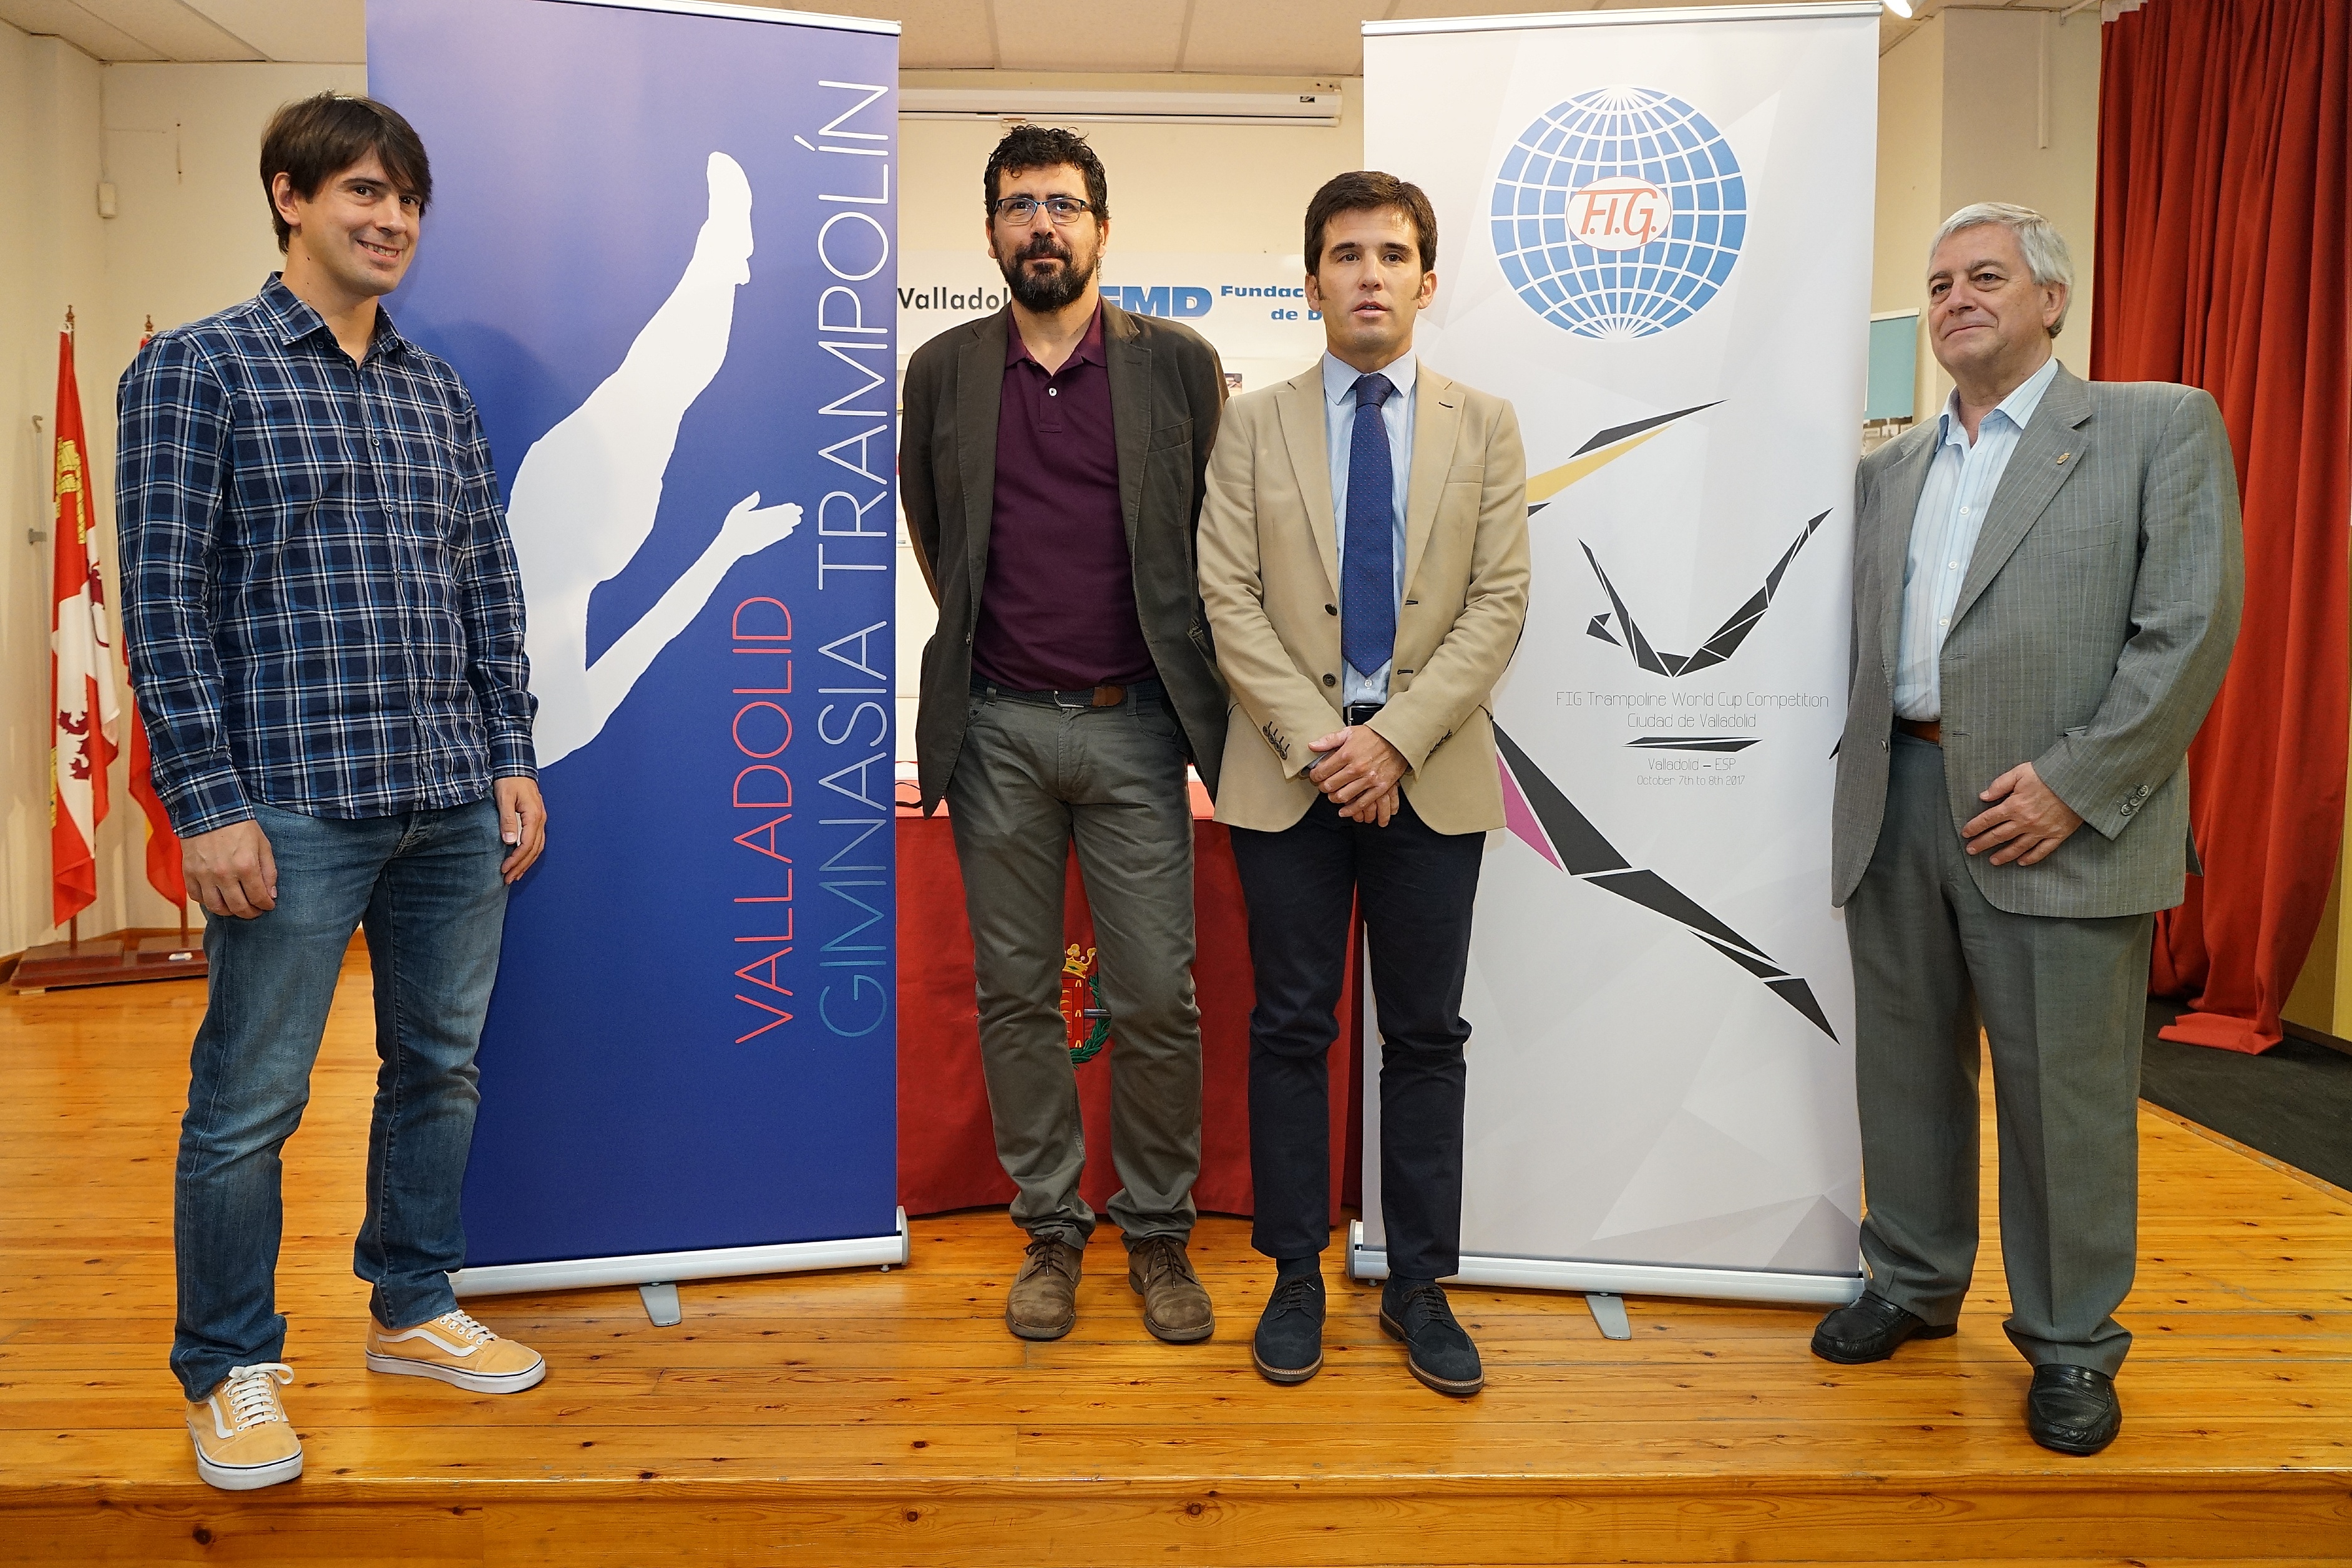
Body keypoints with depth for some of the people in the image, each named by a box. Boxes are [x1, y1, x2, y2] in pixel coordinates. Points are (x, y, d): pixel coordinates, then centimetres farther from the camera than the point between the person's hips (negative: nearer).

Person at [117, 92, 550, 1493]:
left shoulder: (441, 393, 14)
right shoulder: (197, 370, -1)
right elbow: (165, 600, -6)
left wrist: (513, 759, 9)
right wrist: (208, 802, -12)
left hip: (457, 801, 5)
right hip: (297, 803, -5)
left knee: (442, 1067, 14)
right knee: (251, 1101, 3)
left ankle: (415, 1309, 32)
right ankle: (231, 1366, 22)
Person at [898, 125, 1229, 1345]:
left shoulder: (1179, 365, 3)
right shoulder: (943, 371, 8)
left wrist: (1202, 697, 6)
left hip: (1134, 722, -1)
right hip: (997, 727, 2)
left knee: (1156, 1002, 1)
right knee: (1015, 994, 7)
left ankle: (1158, 1234, 19)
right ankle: (1050, 1230, 21)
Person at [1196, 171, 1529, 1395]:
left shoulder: (1483, 424, 7)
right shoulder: (1253, 425, 6)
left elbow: (1498, 602, -1)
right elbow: (1230, 602, -2)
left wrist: (1398, 737, -12)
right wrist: (1316, 740, -12)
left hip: (1432, 772, 1)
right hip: (1289, 770, 0)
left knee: (1426, 1036, 7)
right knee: (1291, 1029, 6)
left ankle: (1418, 1285, 21)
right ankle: (1295, 1279, 20)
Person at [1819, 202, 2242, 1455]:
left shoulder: (2159, 427, 2)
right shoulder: (1888, 469, 17)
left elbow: (2190, 625, -8)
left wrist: (2074, 780, -14)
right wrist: (1866, 770, 2)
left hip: (2057, 818, -5)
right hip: (1898, 804, 5)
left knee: (2064, 1090, 3)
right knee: (1906, 1066, 14)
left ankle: (2071, 1343, 20)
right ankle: (1914, 1285, 31)